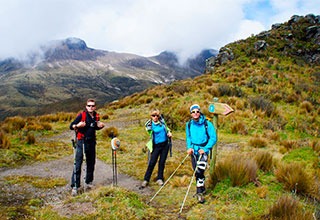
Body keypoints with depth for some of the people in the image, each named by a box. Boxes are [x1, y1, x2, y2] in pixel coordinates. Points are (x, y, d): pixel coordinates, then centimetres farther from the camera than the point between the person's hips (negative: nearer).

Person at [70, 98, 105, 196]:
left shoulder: (96, 116, 7)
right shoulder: (81, 115, -9)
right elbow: (71, 126, -7)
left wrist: (100, 126, 1)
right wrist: (77, 125, -27)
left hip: (91, 142, 5)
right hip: (82, 142, -5)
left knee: (91, 163, 12)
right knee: (78, 164, -7)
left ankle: (88, 182, 27)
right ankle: (75, 186, -1)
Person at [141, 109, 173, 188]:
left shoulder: (162, 121, 2)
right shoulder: (149, 125, -6)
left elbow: (166, 128, 19)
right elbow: (151, 134, 3)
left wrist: (169, 132, 1)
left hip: (165, 144, 3)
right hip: (156, 145, -3)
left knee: (162, 162, 8)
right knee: (152, 163, -4)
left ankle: (159, 179, 21)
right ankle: (146, 180, 8)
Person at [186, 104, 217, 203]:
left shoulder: (207, 124, -10)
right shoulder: (189, 124, 2)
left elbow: (213, 138, -8)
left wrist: (205, 149, -16)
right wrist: (189, 147, -2)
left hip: (204, 149, -4)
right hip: (193, 150, 4)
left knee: (200, 171, -16)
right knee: (196, 172, 11)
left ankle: (200, 192, -6)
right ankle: (202, 189, 32)